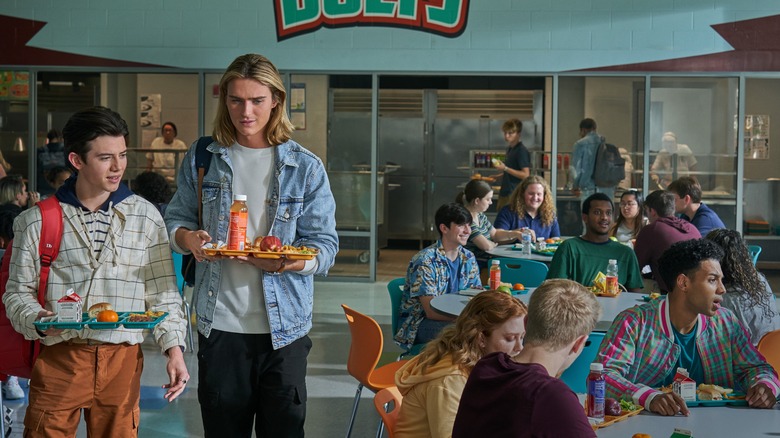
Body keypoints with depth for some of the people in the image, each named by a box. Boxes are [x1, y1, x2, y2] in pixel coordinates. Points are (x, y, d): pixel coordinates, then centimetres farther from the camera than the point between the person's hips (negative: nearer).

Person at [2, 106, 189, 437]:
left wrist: (173, 348, -5)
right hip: (58, 357, -1)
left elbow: (162, 292, 5)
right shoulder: (37, 221, 3)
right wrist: (37, 320, -15)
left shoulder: (145, 217, 6)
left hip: (122, 360, 1)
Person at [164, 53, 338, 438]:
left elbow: (325, 244, -3)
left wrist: (287, 262, -24)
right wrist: (187, 238, -12)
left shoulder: (306, 168, -2)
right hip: (219, 324, 1)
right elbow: (175, 219, 12)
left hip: (283, 327, -1)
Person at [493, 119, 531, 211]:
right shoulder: (509, 148, 15)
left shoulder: (522, 151, -12)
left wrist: (505, 168, -20)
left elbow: (525, 175, -18)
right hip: (505, 193, 9)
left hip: (514, 195, -9)